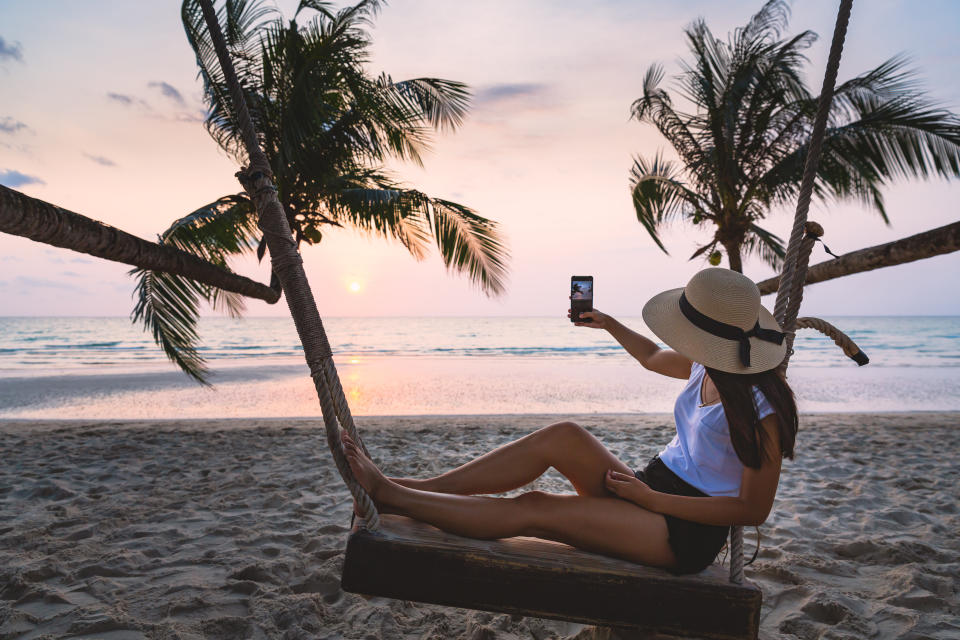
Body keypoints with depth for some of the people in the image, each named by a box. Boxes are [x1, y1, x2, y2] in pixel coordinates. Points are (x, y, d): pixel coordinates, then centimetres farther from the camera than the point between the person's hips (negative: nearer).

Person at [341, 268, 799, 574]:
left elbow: (754, 510, -20)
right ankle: (419, 488, -15)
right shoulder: (708, 367, 2)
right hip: (653, 495, 7)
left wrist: (650, 498, -21)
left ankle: (387, 496, -14)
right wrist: (608, 324, 24)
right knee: (563, 437, -17)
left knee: (532, 510, -20)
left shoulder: (759, 412, -22)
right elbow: (652, 358, 24)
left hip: (685, 534, -7)